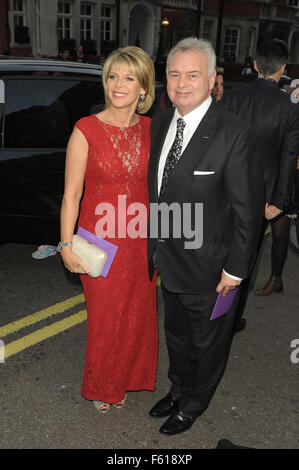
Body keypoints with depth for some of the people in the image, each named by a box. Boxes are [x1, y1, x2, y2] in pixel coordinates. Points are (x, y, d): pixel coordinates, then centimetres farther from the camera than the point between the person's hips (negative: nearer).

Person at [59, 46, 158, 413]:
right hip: (100, 238, -3)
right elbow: (71, 193, -9)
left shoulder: (150, 129, 0)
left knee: (138, 312, 17)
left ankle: (128, 378, 43)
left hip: (141, 239, 4)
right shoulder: (86, 130, -12)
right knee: (105, 316, 12)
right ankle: (101, 387, 39)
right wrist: (67, 246, -11)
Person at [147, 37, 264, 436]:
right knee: (176, 334, 27)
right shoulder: (160, 122, -1)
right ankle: (178, 388, 52)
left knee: (207, 342, 18)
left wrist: (236, 269, -14)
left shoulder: (234, 135, -22)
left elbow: (248, 209, -18)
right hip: (169, 260, 6)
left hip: (208, 268, -6)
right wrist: (154, 247, 10)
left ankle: (193, 404, 43)